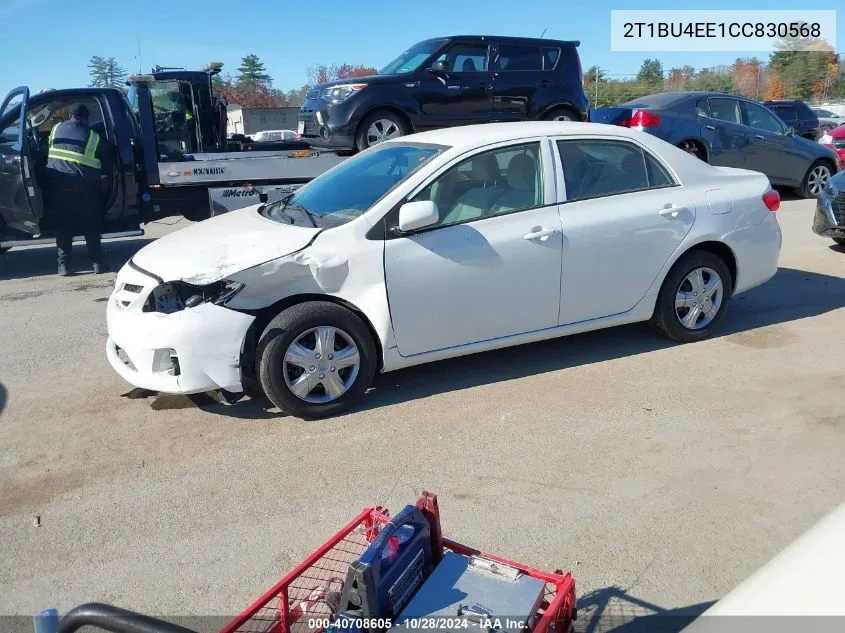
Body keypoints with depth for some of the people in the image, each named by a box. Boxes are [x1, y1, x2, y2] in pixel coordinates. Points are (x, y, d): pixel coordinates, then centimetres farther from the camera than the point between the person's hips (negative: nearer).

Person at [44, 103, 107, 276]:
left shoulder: (56, 129, 10)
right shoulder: (93, 136, 2)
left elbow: (47, 153, 20)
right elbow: (102, 163, 7)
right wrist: (96, 179, 23)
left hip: (57, 186, 2)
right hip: (84, 189, -2)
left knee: (63, 227, 10)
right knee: (91, 228, 10)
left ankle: (64, 264, 6)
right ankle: (97, 262, 8)